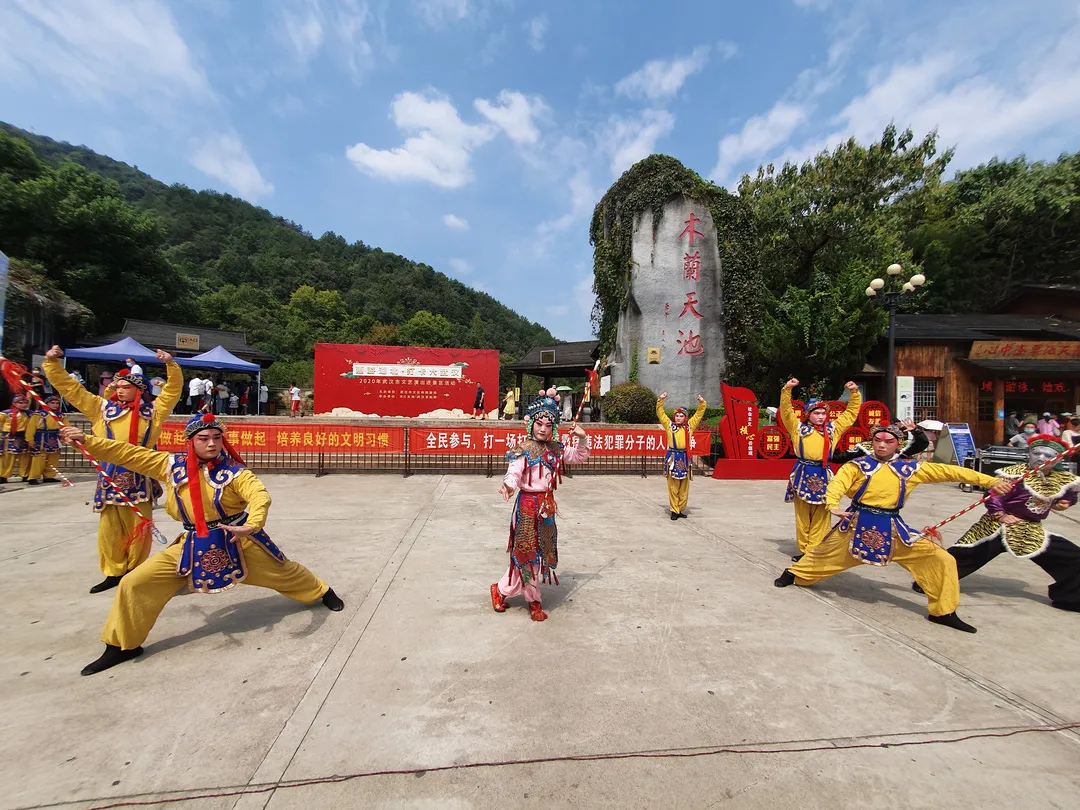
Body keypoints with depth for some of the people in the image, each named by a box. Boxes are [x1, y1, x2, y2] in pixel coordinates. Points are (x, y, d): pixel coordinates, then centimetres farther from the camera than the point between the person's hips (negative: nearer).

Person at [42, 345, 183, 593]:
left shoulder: (151, 411, 4)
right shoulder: (102, 408, 11)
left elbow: (173, 390, -1)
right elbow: (69, 387, 13)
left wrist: (170, 365, -10)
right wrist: (52, 363, 8)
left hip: (138, 480, -3)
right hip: (109, 479, 3)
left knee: (138, 530, 5)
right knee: (109, 530, 9)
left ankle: (135, 572, 20)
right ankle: (114, 573, 23)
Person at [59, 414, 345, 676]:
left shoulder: (233, 470, -16)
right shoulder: (172, 465, -2)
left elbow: (260, 496, -29)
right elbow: (127, 453, 3)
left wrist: (251, 526, -46)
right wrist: (85, 440, -3)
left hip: (239, 542, -3)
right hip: (195, 546, 3)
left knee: (282, 571, 10)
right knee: (136, 583, -2)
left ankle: (322, 592, 37)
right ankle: (123, 645, 21)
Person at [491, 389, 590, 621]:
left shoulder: (556, 449, 4)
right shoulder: (523, 451, -14)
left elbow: (581, 457, 14)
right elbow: (514, 473, -29)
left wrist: (581, 438, -4)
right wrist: (508, 485, -51)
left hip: (547, 505, 7)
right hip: (528, 505, -7)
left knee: (540, 551, 14)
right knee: (528, 553, 4)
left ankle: (501, 590, 31)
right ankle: (534, 601, 26)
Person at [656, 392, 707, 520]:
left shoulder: (689, 426, 11)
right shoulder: (669, 425, 6)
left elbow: (699, 414, 15)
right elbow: (660, 413, 2)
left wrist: (702, 403, 5)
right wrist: (661, 400, -6)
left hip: (685, 458, 3)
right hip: (672, 457, -2)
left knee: (684, 488, 8)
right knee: (673, 487, 0)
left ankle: (680, 509, 18)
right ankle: (674, 511, 7)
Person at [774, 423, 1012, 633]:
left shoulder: (911, 468, 6)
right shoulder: (858, 465, -4)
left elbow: (950, 472, 7)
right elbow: (838, 482, -18)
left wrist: (990, 481, 2)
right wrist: (833, 505, -36)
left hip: (891, 529, 3)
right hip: (858, 524, -2)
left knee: (941, 560, -2)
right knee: (825, 553, 9)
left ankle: (943, 611, 16)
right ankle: (794, 574, 34)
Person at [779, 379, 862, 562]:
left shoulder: (833, 428, 12)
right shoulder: (798, 427, 4)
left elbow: (851, 413, 18)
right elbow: (786, 410, -2)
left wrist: (854, 393, 10)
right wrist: (787, 389, -11)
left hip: (823, 475, 2)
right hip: (803, 474, -2)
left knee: (820, 517, 4)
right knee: (803, 516, 7)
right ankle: (804, 550, 17)